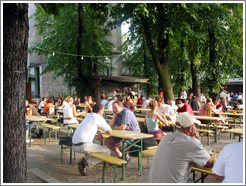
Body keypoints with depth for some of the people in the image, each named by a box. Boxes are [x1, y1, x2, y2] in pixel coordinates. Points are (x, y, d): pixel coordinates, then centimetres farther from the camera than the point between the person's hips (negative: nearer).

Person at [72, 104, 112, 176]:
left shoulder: (88, 115, 17)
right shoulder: (98, 118, -6)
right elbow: (110, 131, -3)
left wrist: (98, 131, 14)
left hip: (74, 145, 8)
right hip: (83, 146, -8)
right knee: (107, 151, 0)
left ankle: (84, 161, 10)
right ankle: (85, 162, -6)